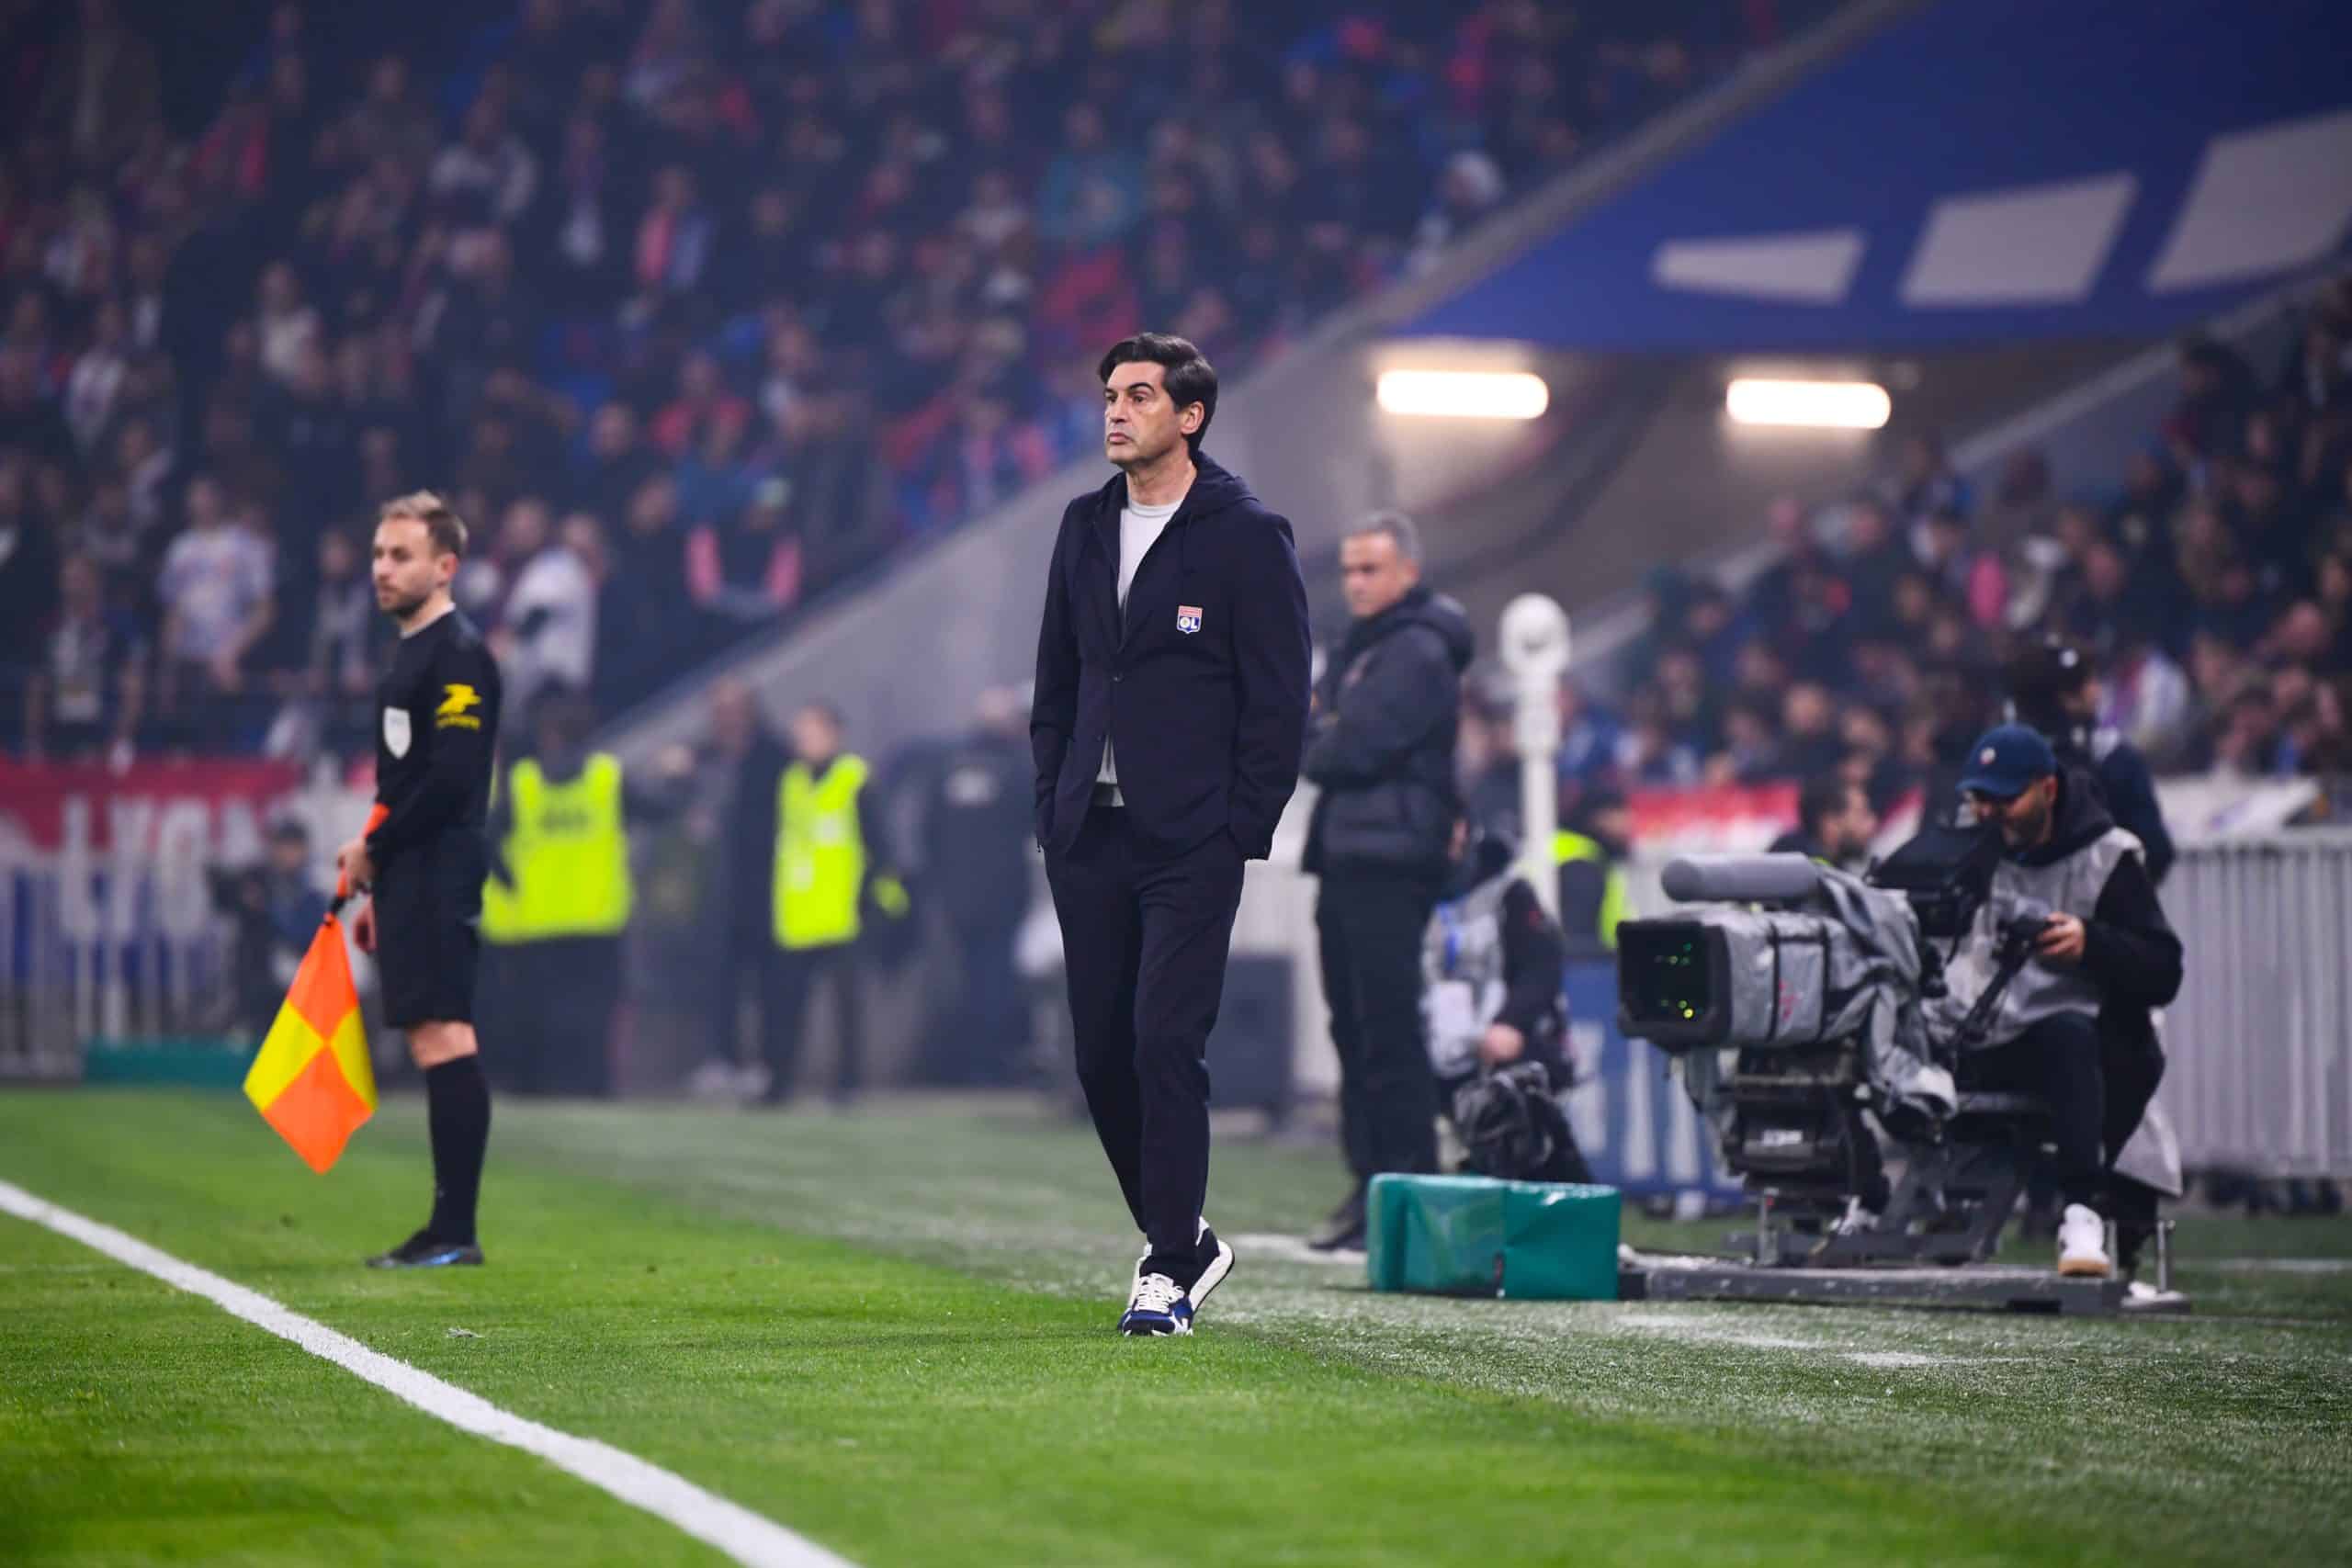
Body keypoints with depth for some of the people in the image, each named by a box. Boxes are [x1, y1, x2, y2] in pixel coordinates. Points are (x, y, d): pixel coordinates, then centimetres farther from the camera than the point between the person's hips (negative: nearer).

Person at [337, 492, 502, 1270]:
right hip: (407, 879, 10)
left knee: (444, 1039, -12)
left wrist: (372, 847, -9)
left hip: (439, 876, -10)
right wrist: (375, 886, 20)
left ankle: (456, 1229, -14)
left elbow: (451, 778, -19)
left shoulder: (459, 655, -11)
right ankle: (445, 1231, 10)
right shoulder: (407, 654, 20)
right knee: (432, 1045, 9)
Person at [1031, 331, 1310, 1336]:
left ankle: (1171, 1270, -3)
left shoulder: (1247, 536, -4)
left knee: (1165, 1046, -11)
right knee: (1101, 1054, 7)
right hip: (1090, 837, 6)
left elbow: (1279, 698, -5)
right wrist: (1054, 802, 10)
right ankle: (1182, 1240, 23)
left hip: (1191, 843, -6)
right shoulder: (1085, 528, 13)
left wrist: (1241, 831, -10)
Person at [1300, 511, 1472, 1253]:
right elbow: (1317, 740, 19)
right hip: (1346, 857, 10)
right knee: (1354, 1026, 10)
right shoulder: (1358, 648, 22)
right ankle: (1369, 1184, 14)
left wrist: (1315, 744, 2)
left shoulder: (1417, 652, -10)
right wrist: (1322, 739, -3)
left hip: (1390, 859, -10)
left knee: (1388, 1031, -10)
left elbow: (1351, 751, -18)